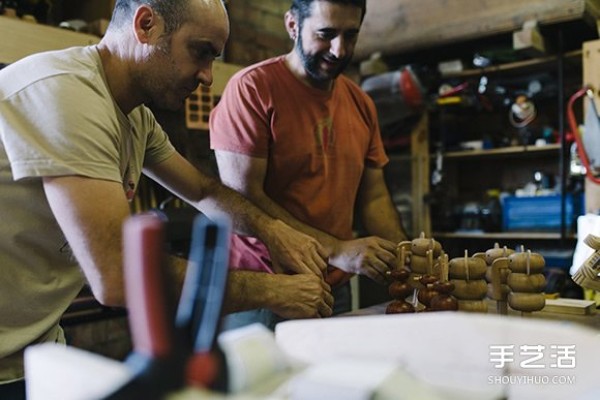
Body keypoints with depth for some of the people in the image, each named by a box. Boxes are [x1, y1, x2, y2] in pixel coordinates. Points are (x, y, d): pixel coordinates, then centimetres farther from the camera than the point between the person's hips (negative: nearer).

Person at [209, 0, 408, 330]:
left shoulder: (361, 104, 8)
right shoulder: (252, 88, -11)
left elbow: (374, 197, 11)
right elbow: (241, 199, -17)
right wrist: (336, 250, -22)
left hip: (335, 291, 6)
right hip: (261, 294, -5)